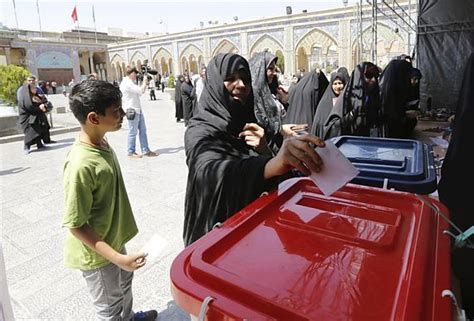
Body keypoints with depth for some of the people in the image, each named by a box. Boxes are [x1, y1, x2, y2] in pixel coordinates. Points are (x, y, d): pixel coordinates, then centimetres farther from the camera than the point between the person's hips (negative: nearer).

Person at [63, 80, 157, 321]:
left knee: (124, 281, 32)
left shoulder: (102, 144, -6)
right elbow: (76, 225, -25)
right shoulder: (82, 165, -33)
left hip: (112, 240, 9)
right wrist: (117, 258, -27)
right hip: (97, 255, -9)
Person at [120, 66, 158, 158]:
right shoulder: (126, 83, -16)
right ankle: (131, 152, 12)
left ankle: (145, 151, 15)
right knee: (133, 132, -1)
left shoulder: (131, 83, 16)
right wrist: (145, 81, -5)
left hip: (138, 110, 10)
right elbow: (141, 90, -22)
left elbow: (140, 92, 23)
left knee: (143, 130, 10)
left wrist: (145, 83, 11)